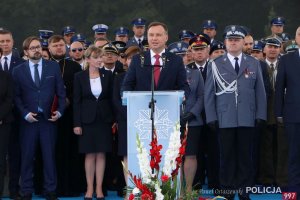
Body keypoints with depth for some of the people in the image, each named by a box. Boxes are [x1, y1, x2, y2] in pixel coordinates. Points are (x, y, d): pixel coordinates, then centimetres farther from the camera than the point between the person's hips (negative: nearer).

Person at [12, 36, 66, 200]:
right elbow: (16, 96, 2)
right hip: (28, 119, 0)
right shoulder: (18, 71, 5)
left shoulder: (53, 67, 6)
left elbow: (61, 92, 7)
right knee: (27, 157, 3)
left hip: (48, 119, 0)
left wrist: (60, 111, -3)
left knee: (49, 156, 3)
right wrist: (25, 113, -10)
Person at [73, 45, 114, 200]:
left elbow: (112, 98, 6)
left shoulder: (107, 76, 4)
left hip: (104, 119, 1)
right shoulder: (80, 77, 0)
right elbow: (76, 101, -1)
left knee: (101, 154, 2)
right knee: (90, 155, 1)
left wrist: (114, 119, 1)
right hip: (87, 120, -1)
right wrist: (77, 123, -6)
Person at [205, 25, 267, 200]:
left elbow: (260, 91, 8)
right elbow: (209, 93, 4)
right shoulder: (216, 64, 6)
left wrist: (260, 114, 0)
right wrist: (211, 117, -3)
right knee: (227, 157, 3)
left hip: (247, 119, 1)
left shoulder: (254, 64, 10)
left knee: (245, 157, 4)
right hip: (225, 119, -1)